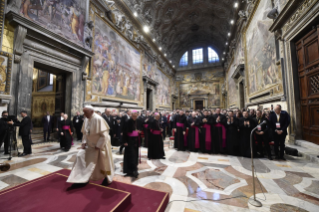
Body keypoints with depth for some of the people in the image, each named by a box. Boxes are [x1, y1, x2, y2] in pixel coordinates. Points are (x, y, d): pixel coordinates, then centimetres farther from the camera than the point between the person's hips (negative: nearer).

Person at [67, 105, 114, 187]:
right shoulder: (86, 119, -3)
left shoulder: (98, 119, -25)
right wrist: (84, 142, -2)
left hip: (101, 144, -6)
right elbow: (85, 132, 9)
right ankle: (82, 179, 17)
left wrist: (98, 146, -21)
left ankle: (107, 179, 35)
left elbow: (104, 134, -25)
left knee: (103, 162, 9)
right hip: (90, 144, 7)